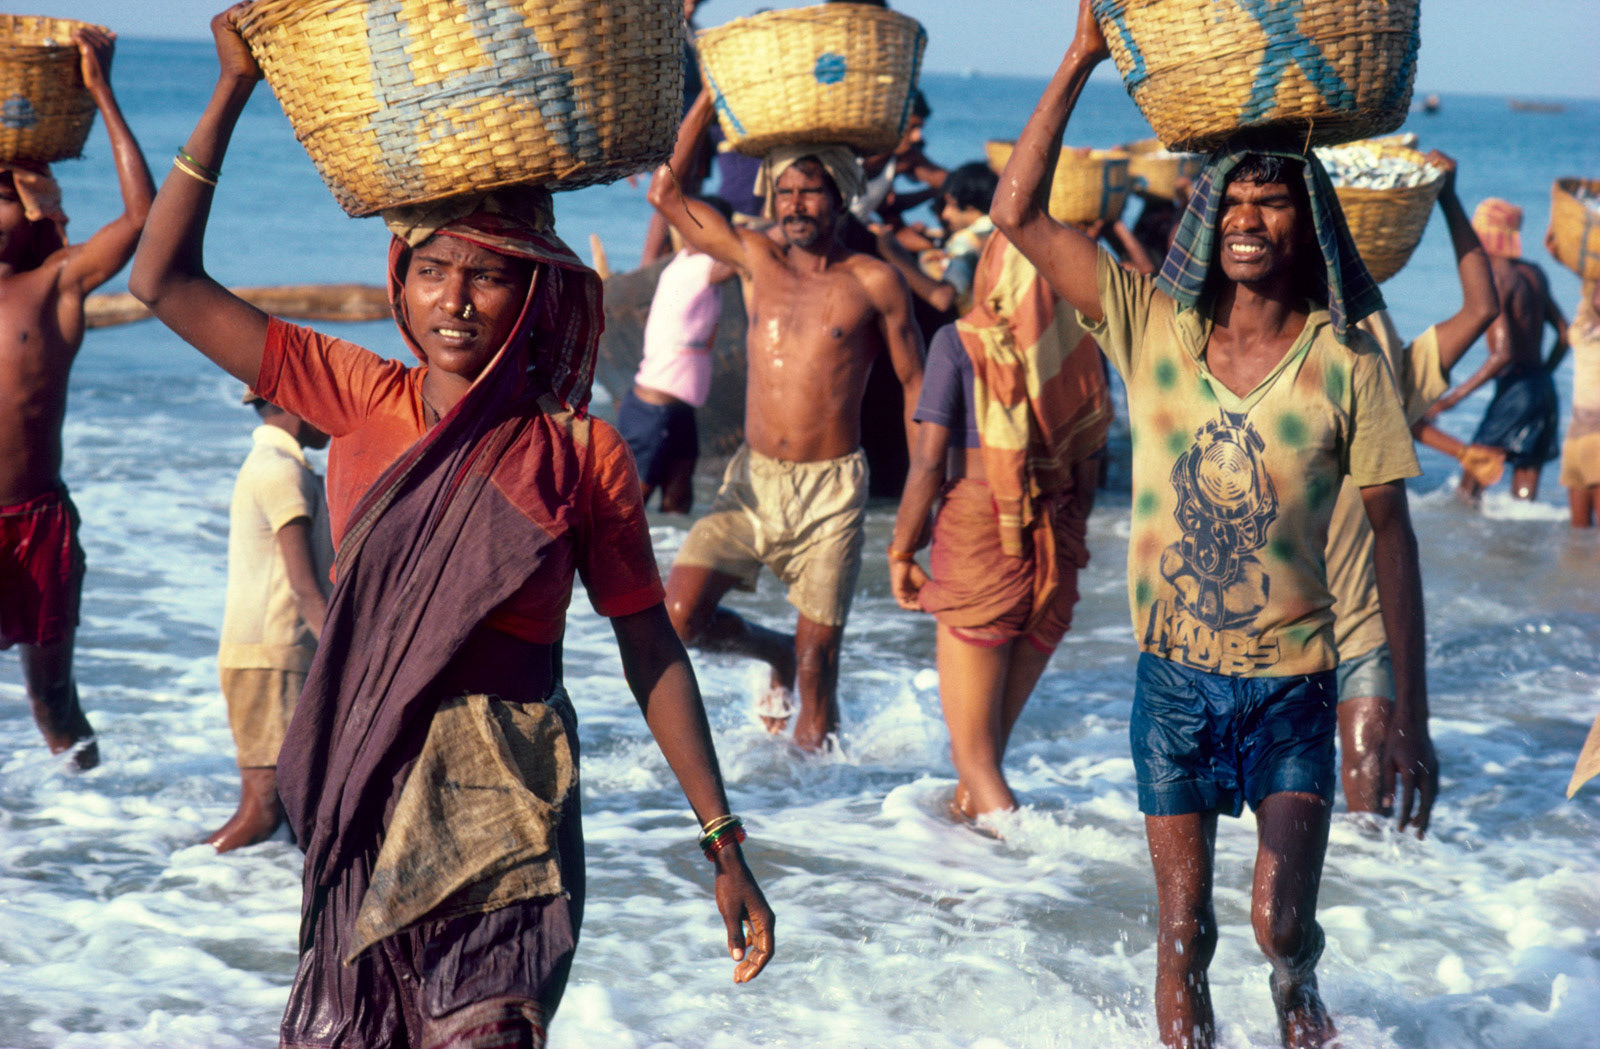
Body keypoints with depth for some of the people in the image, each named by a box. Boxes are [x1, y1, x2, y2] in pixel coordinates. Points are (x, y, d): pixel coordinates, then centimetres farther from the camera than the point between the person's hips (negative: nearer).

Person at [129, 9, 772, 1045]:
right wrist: (236, 87, -2)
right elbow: (167, 281, 1)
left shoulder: (582, 452, -5)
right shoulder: (363, 402, 1)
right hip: (365, 800, 3)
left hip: (505, 806, -3)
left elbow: (651, 649, 0)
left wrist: (724, 843, -1)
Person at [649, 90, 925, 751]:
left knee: (818, 659, -2)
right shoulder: (755, 260, 7)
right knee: (679, 616, -11)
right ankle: (775, 653, 19)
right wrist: (710, 99, 0)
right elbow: (665, 193, 5)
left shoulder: (873, 283, -1)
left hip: (832, 489, -3)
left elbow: (914, 382, 5)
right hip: (752, 481, 3)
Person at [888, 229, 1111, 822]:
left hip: (977, 539, -4)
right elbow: (1087, 469, 10)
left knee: (974, 750, -1)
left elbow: (929, 461, -9)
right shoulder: (1078, 348, 4)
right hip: (1055, 550, 4)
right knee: (994, 734, 20)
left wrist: (901, 551, 2)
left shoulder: (960, 343, -6)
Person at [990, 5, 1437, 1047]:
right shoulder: (1154, 327, -3)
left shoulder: (1346, 363, -6)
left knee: (1282, 918, -7)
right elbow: (1018, 214, -7)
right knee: (1185, 932, 5)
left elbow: (1392, 537, -2)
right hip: (1176, 677, 1)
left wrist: (1411, 715, -3)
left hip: (1295, 684, -1)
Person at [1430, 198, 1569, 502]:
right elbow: (1564, 334, 18)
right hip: (1544, 386, 8)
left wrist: (1454, 397, -19)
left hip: (1514, 387, -8)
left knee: (1470, 485, -6)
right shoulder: (1534, 274, 12)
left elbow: (1502, 354, -21)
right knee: (1524, 495, 9)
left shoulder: (1496, 281, -13)